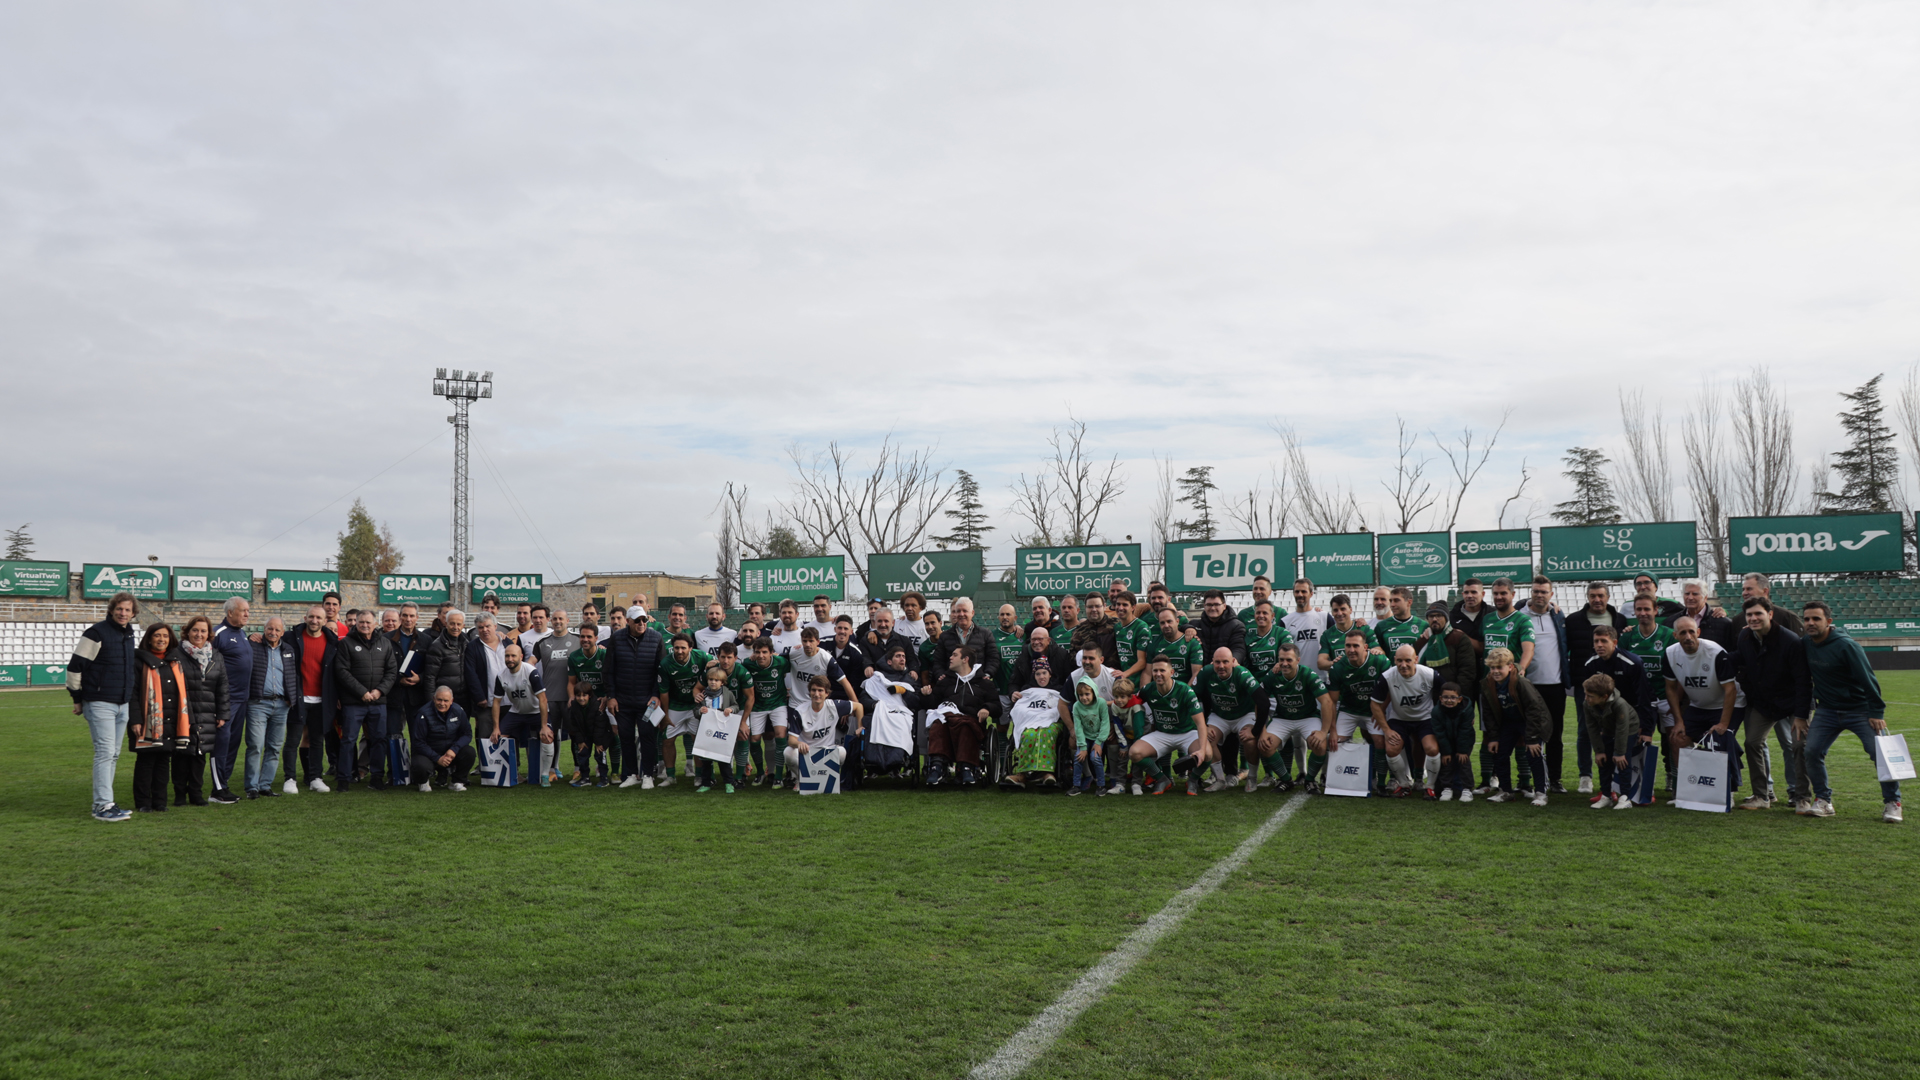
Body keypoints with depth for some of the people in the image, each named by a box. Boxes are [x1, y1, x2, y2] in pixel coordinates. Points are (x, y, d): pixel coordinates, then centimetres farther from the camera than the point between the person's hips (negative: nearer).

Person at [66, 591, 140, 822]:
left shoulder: (130, 636, 13)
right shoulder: (96, 633, -10)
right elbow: (75, 666, -10)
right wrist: (77, 697, -6)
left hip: (123, 705, 8)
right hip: (100, 704, -8)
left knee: (113, 755, 10)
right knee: (105, 752, -11)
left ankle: (104, 802, 18)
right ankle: (103, 805, -9)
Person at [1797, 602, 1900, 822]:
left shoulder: (1846, 645, -18)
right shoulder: (1804, 645, -1)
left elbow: (1867, 679, -18)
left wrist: (1877, 712, -19)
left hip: (1860, 709, -4)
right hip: (1826, 711, 4)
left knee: (1881, 753, -12)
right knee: (1812, 752, -10)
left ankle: (1892, 803, 4)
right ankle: (1823, 801, 3)